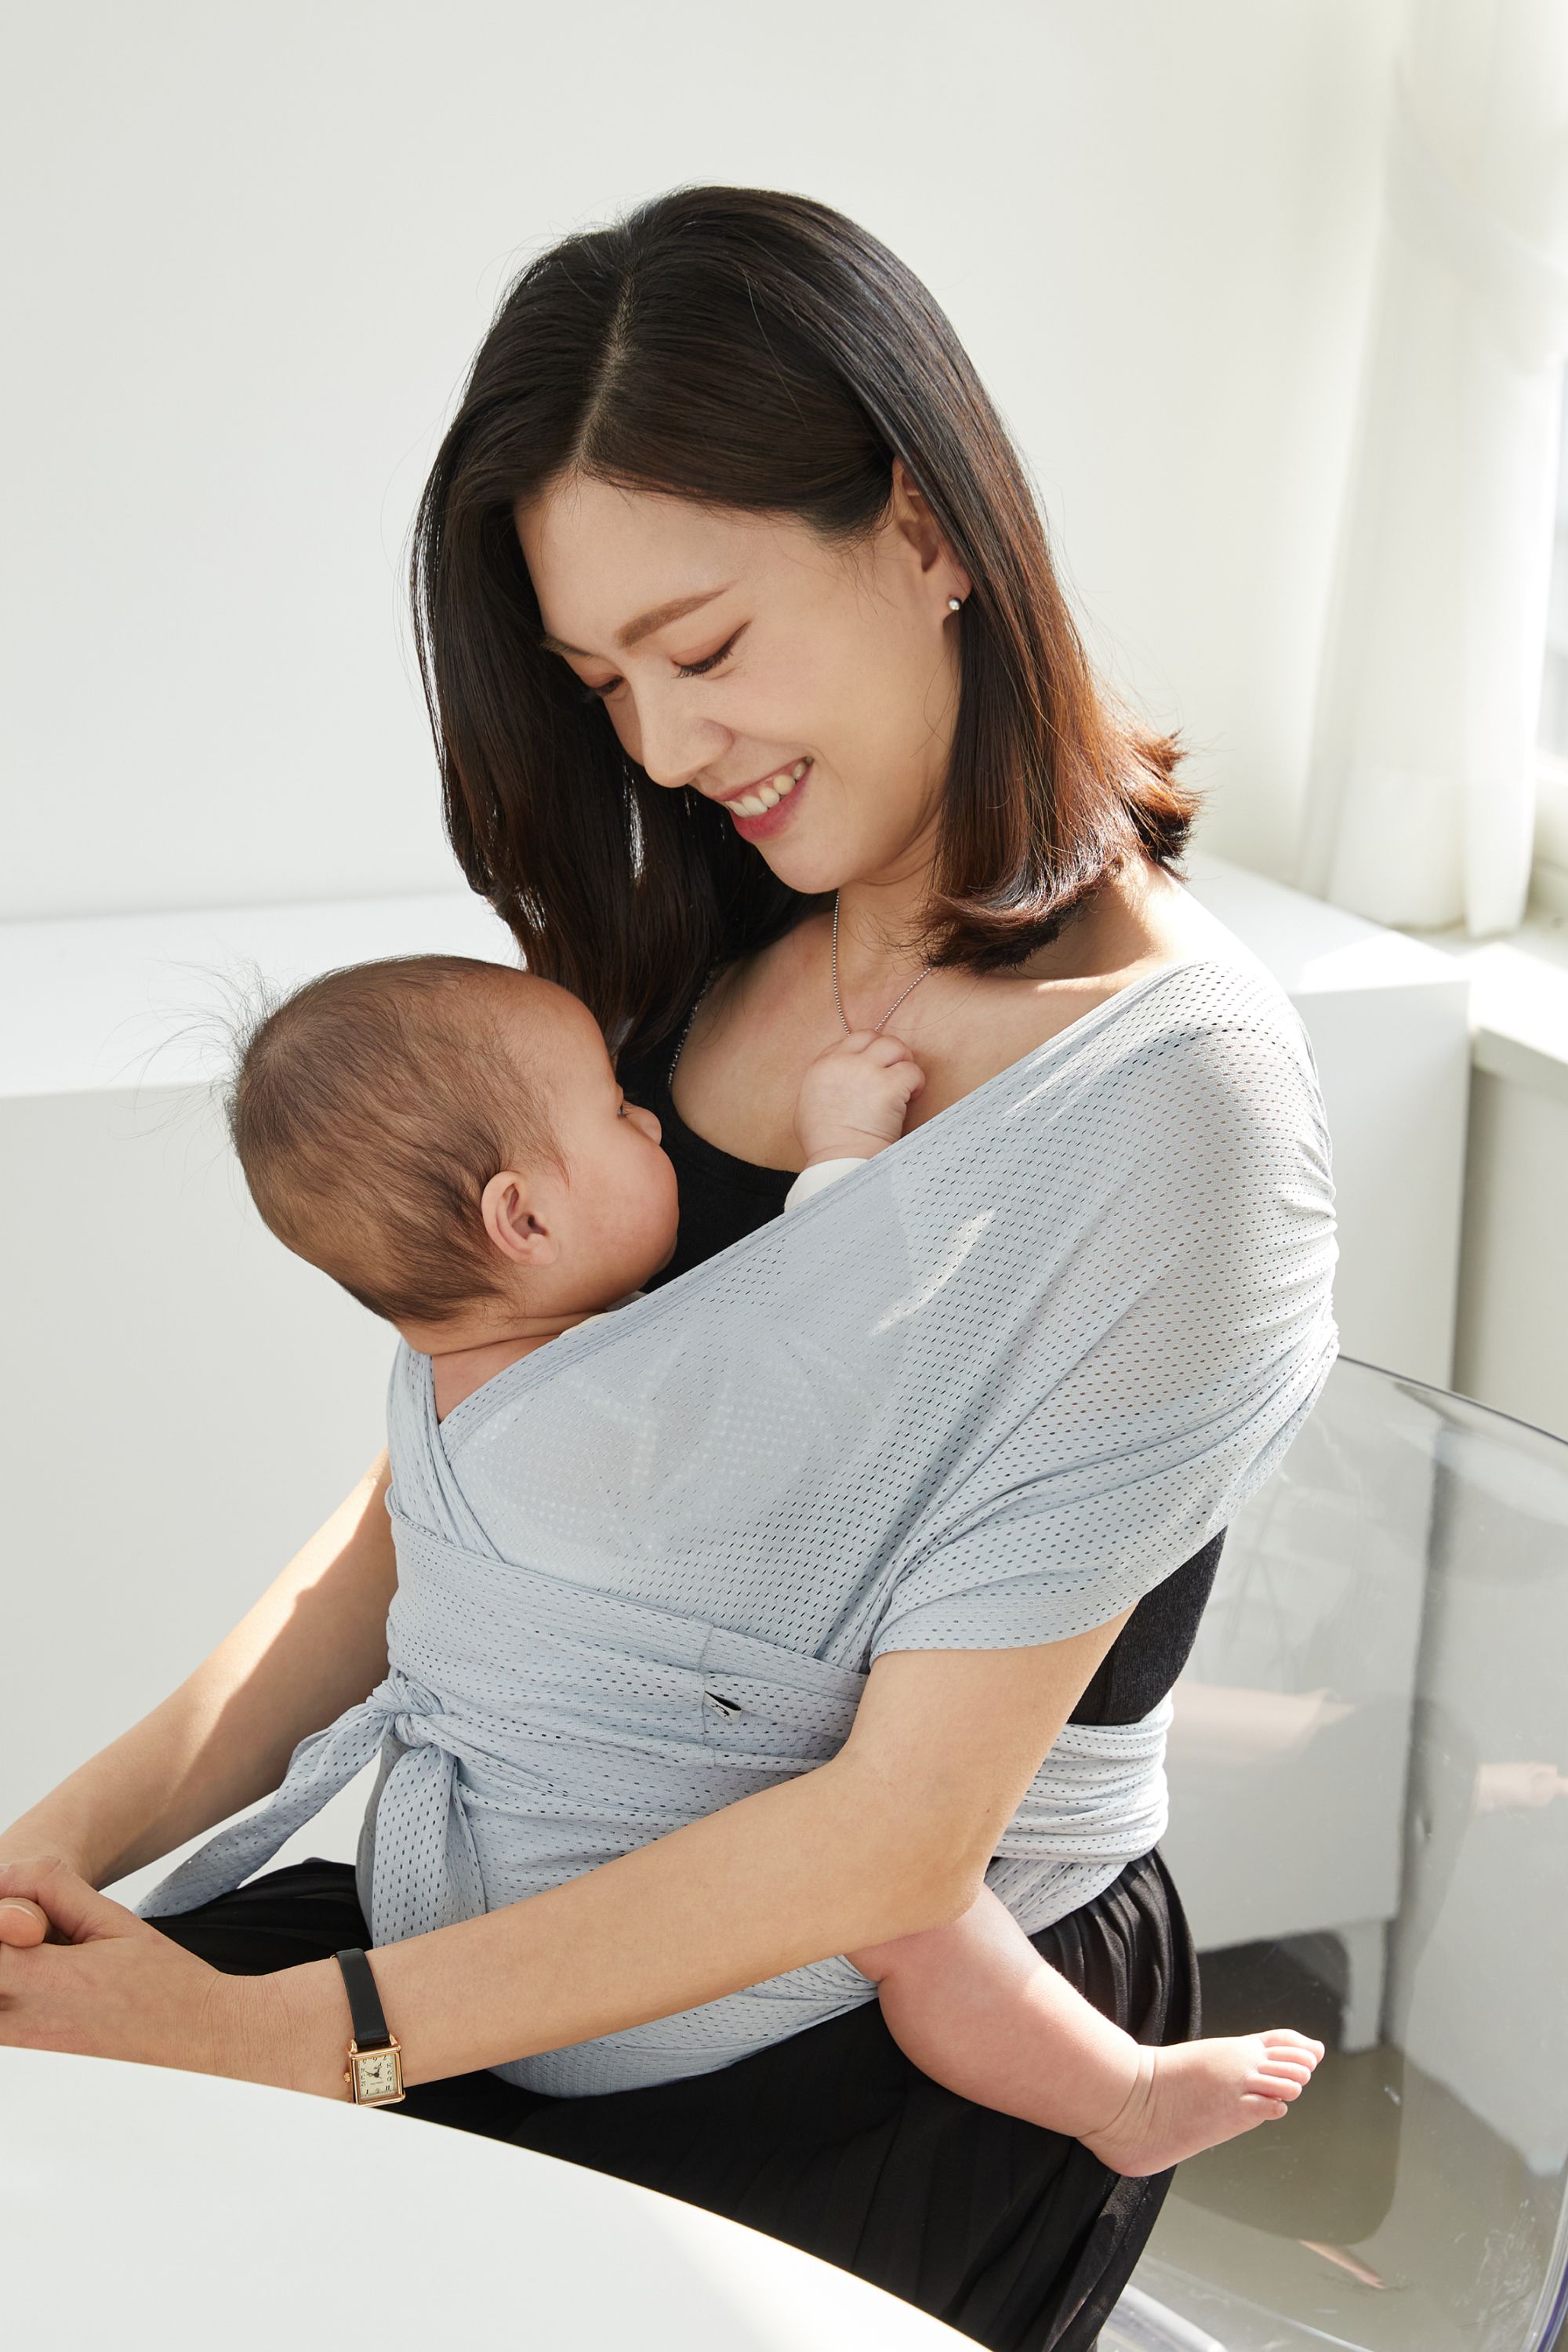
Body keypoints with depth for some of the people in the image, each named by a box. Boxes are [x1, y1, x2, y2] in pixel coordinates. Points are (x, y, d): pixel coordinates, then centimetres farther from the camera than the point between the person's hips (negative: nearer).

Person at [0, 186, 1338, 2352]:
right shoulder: (692, 962, 4)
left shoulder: (1172, 1088, -19)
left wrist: (292, 2033, -18)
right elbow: (441, 1479, 5)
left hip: (882, 2061, -5)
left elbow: (898, 1842, -19)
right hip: (512, 1894, 6)